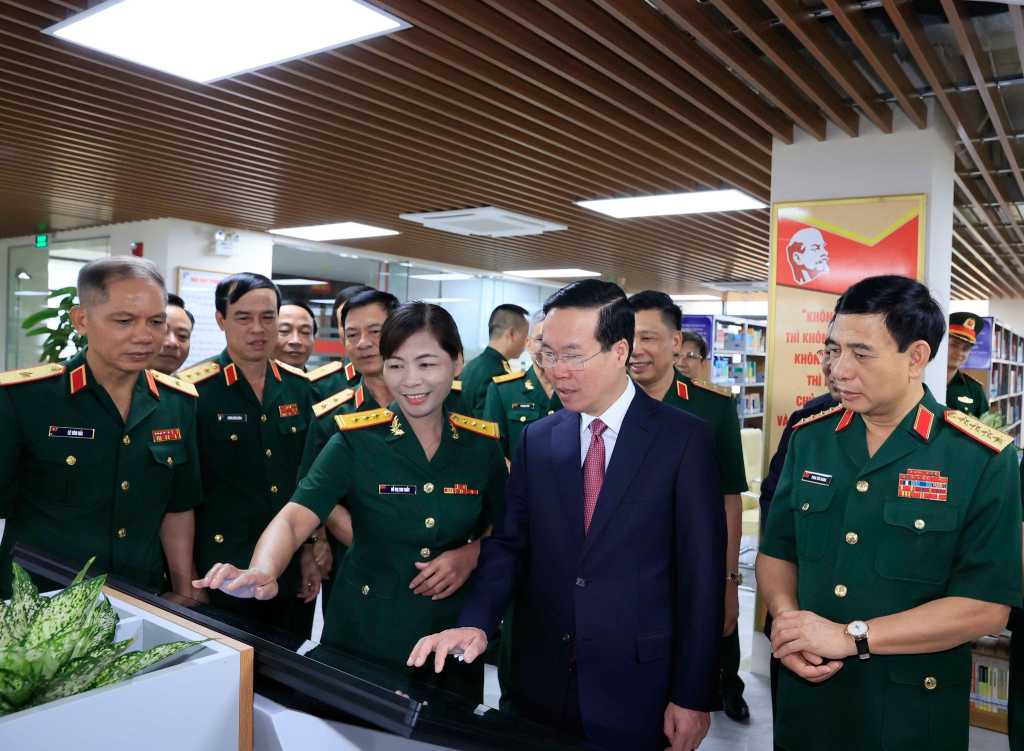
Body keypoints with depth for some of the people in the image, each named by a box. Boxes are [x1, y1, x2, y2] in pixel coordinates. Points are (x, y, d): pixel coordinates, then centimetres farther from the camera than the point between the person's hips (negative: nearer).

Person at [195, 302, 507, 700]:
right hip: (362, 635, -1)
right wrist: (262, 572, -40)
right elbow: (293, 519, -20)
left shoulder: (483, 444, -4)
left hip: (452, 641, 2)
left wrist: (471, 554, -13)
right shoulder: (355, 440, -11)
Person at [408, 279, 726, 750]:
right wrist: (476, 622, -14)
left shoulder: (684, 438, -9)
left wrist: (693, 696, -7)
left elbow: (701, 573, -8)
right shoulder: (537, 439, 2)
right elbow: (508, 544, 3)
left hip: (636, 686, -3)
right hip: (541, 681, 3)